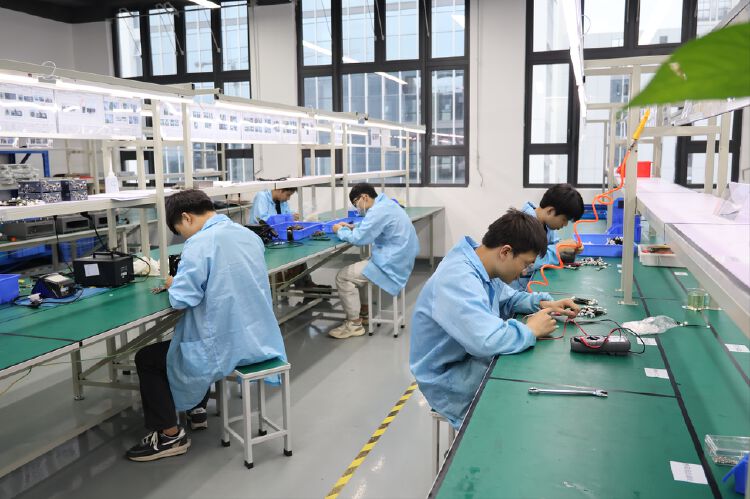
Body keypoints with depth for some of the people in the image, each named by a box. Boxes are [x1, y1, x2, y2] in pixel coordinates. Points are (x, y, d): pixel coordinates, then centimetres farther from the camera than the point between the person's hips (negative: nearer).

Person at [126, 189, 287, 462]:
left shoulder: (200, 243, -18)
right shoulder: (250, 235, 7)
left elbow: (182, 299, -22)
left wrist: (173, 285, 1)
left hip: (227, 347, -8)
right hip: (259, 339, 8)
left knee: (146, 359, 13)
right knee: (197, 334, 37)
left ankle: (170, 435, 17)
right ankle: (196, 408, 46)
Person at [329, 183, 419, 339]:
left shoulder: (378, 210, -21)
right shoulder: (385, 204, 12)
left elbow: (359, 239, -21)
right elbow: (371, 228, 24)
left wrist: (341, 231, -3)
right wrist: (352, 227, 10)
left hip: (391, 263, -11)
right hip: (398, 258, 11)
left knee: (343, 277, -8)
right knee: (355, 268, 27)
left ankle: (354, 324, 0)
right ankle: (363, 310, 31)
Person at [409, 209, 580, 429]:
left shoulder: (481, 264, 0)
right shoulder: (458, 279, -30)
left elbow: (507, 297, 19)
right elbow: (488, 340, -42)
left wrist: (542, 302, 1)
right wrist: (531, 330, -23)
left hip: (471, 356, 9)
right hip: (448, 379, -9)